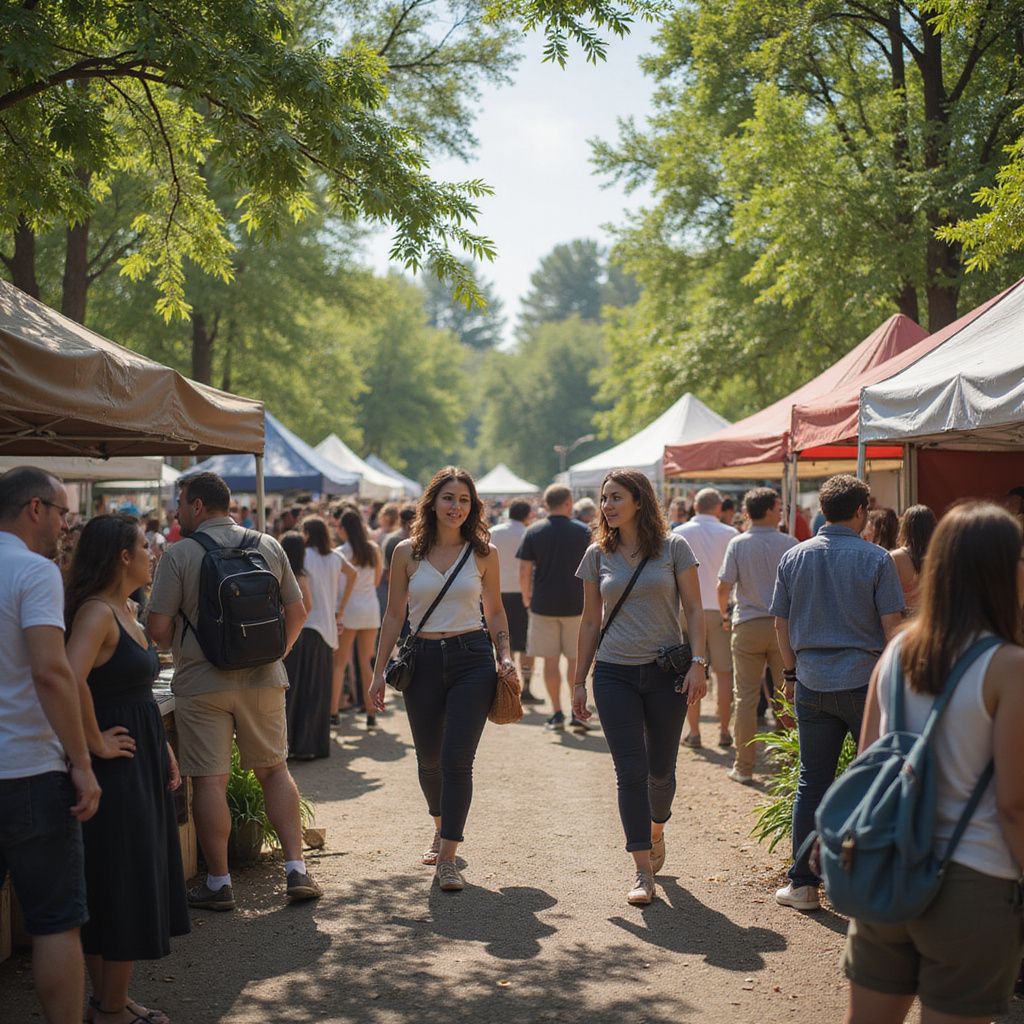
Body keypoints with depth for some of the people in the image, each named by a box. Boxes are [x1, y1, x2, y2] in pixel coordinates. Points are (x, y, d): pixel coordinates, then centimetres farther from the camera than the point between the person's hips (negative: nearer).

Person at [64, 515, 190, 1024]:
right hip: (116, 769, -10)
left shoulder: (128, 610, 12)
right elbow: (71, 680, -34)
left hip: (142, 762, 10)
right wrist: (96, 742, -23)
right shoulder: (97, 612, -18)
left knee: (138, 884, 16)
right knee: (121, 888, 0)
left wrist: (163, 748, 16)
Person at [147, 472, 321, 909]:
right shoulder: (268, 546, 5)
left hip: (201, 684, -4)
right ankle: (296, 870, 12)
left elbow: (159, 628, -8)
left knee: (209, 781, 3)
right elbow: (297, 613, 9)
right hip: (264, 680, 4)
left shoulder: (179, 555, -7)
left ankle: (219, 883, 9)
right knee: (274, 770, 15)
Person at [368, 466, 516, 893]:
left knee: (457, 758, -10)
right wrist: (379, 672, 5)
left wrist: (504, 654, -3)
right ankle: (442, 829, 39)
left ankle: (447, 858, -6)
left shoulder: (483, 553, 3)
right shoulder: (407, 553, 2)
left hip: (472, 658, -1)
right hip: (423, 660, 2)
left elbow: (495, 611, 12)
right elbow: (394, 615, 7)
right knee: (429, 760, 11)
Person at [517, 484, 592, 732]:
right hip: (576, 605, 0)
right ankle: (578, 713, 7)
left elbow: (524, 572, -3)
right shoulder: (582, 531, -2)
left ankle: (557, 714, 9)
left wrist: (526, 599, 10)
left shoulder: (533, 532, 0)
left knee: (550, 660, 7)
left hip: (543, 604, 0)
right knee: (576, 660, 8)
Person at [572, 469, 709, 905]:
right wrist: (579, 681, 9)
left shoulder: (673, 547, -1)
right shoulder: (598, 554, 5)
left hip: (666, 671, -1)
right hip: (615, 673, 1)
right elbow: (590, 622, 10)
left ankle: (655, 830, 41)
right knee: (631, 771, -6)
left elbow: (694, 610, -1)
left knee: (661, 768, 10)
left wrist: (698, 663, -12)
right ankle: (643, 872, -3)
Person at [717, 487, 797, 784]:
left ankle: (744, 767, 8)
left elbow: (724, 586, -8)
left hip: (748, 626, 0)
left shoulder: (738, 544, -4)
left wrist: (725, 615, 10)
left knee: (746, 698, 5)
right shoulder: (789, 544, -3)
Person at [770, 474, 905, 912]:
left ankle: (803, 883, 10)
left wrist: (790, 671, 20)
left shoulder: (794, 557, 4)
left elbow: (781, 623, 8)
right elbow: (892, 625, -8)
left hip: (812, 683, 3)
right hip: (865, 682, -3)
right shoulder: (876, 559, -7)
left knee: (812, 783, 9)